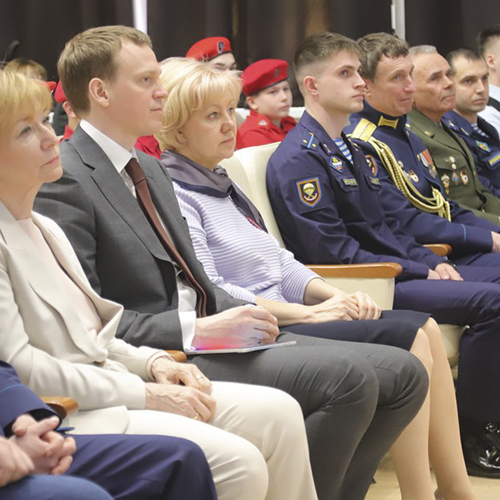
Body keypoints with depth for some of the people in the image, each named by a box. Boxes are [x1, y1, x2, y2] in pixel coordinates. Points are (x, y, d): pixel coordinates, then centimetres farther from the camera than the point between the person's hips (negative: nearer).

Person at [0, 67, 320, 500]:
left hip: (104, 387, 10)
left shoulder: (45, 228, 18)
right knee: (239, 463, -24)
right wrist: (144, 393, -16)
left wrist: (153, 363, 4)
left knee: (278, 413, -3)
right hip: (60, 415, -9)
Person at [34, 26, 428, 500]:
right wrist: (197, 330, -20)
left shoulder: (150, 168, 19)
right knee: (348, 377, -25)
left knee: (403, 373, 0)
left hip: (203, 332, 10)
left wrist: (241, 315, 4)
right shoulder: (64, 182, -10)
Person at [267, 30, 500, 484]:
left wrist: (432, 261, 4)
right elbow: (334, 253, -17)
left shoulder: (348, 149, 19)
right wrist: (421, 273, -14)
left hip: (394, 270, 10)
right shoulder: (299, 158, -11)